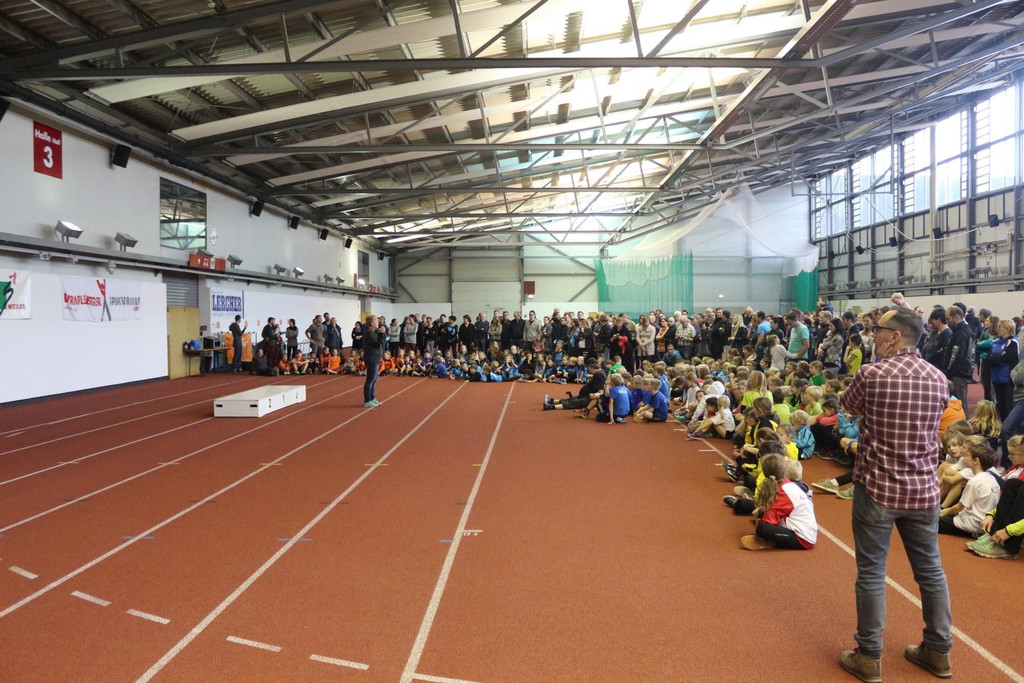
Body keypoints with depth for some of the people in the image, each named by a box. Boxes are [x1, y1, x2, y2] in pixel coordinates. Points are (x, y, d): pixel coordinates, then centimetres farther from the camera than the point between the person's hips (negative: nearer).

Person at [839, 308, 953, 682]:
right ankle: (939, 651, 31)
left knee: (871, 572, 5)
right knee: (930, 569, 17)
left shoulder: (872, 374, -14)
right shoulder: (938, 378, 1)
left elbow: (848, 407, 4)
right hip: (923, 488, 5)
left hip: (877, 487, -5)